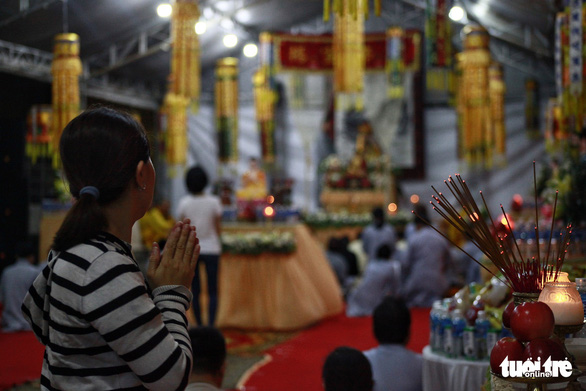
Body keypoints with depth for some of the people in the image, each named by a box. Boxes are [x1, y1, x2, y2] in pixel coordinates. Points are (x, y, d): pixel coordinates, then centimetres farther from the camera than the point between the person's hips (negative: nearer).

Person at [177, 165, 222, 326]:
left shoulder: (184, 202, -6)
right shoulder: (214, 201, -10)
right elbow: (218, 228, -3)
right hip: (211, 249, -1)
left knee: (195, 291, 9)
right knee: (213, 291, 4)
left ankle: (200, 326, 12)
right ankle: (211, 325, -6)